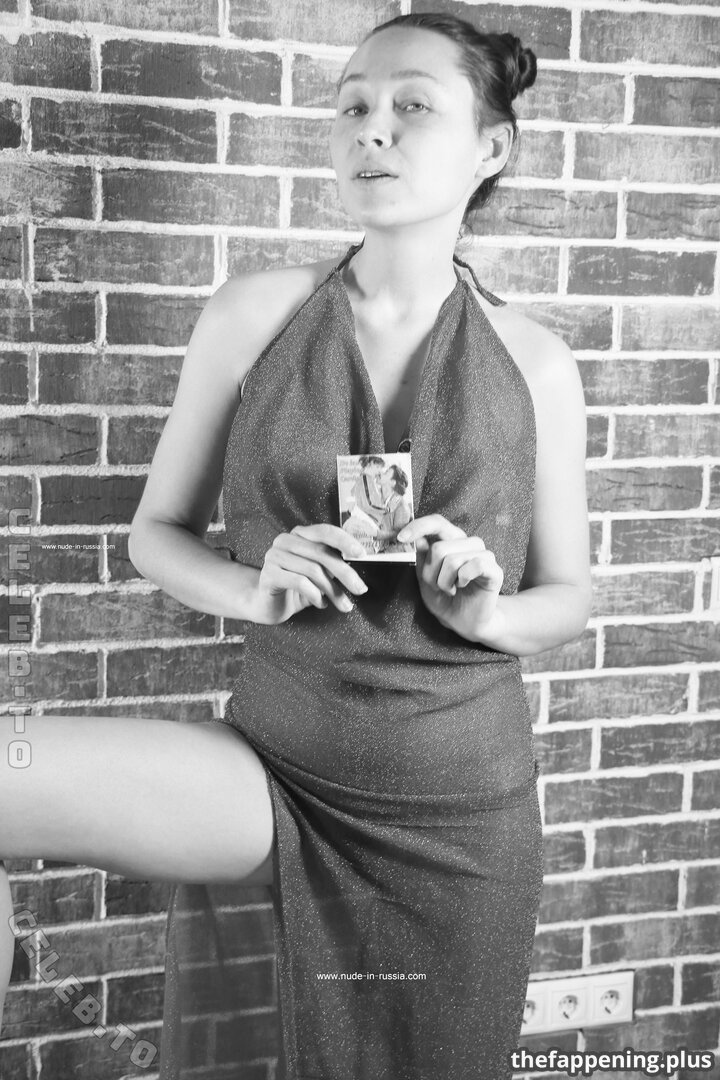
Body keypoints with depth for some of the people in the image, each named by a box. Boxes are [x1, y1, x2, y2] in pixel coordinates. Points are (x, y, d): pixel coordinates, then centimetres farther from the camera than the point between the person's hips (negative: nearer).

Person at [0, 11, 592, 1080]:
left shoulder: (536, 364, -3)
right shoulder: (252, 315, -4)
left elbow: (569, 594, 7)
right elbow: (157, 531, 5)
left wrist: (488, 613, -14)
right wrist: (257, 589, -15)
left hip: (463, 806, 1)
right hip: (273, 775, 0)